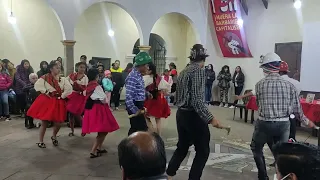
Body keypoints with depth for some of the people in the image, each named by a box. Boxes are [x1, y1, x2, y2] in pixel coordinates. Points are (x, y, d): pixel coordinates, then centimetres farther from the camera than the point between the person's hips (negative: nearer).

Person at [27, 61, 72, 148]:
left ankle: (54, 136, 32)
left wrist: (62, 96, -7)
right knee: (44, 122, 1)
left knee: (58, 123, 2)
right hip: (46, 101, -3)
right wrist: (46, 92, -14)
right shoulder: (45, 77, -6)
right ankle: (40, 141, 18)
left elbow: (69, 88, -3)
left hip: (58, 102, 3)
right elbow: (37, 85, -17)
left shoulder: (62, 79, 3)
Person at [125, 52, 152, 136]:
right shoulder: (133, 77, -21)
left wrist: (147, 94, 9)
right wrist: (135, 110, -29)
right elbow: (128, 96, -27)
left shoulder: (139, 75, 9)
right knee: (143, 128, -5)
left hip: (139, 105, 10)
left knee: (135, 128, 17)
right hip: (135, 105, -10)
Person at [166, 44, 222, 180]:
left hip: (181, 114, 9)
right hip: (193, 115, -9)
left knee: (182, 148, 19)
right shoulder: (199, 70, -14)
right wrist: (210, 118, -25)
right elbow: (197, 99, -22)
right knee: (203, 151, 5)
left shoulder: (183, 71, 12)